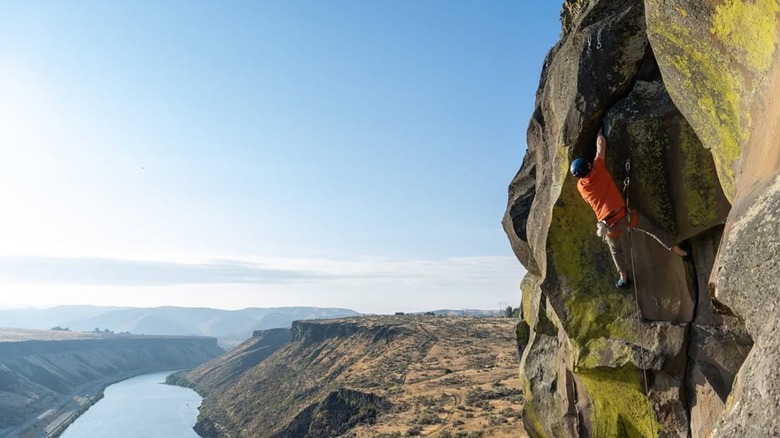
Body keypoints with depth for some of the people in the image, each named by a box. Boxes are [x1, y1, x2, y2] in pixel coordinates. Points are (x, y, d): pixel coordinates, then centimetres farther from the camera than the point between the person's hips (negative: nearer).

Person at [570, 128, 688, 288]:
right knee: (652, 228, 17)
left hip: (607, 223, 2)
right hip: (623, 214, -1)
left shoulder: (580, 186, 4)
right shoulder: (598, 169, -2)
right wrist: (599, 133, 29)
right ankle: (678, 250, 23)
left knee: (615, 250, 24)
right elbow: (601, 144, 11)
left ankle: (624, 277, 30)